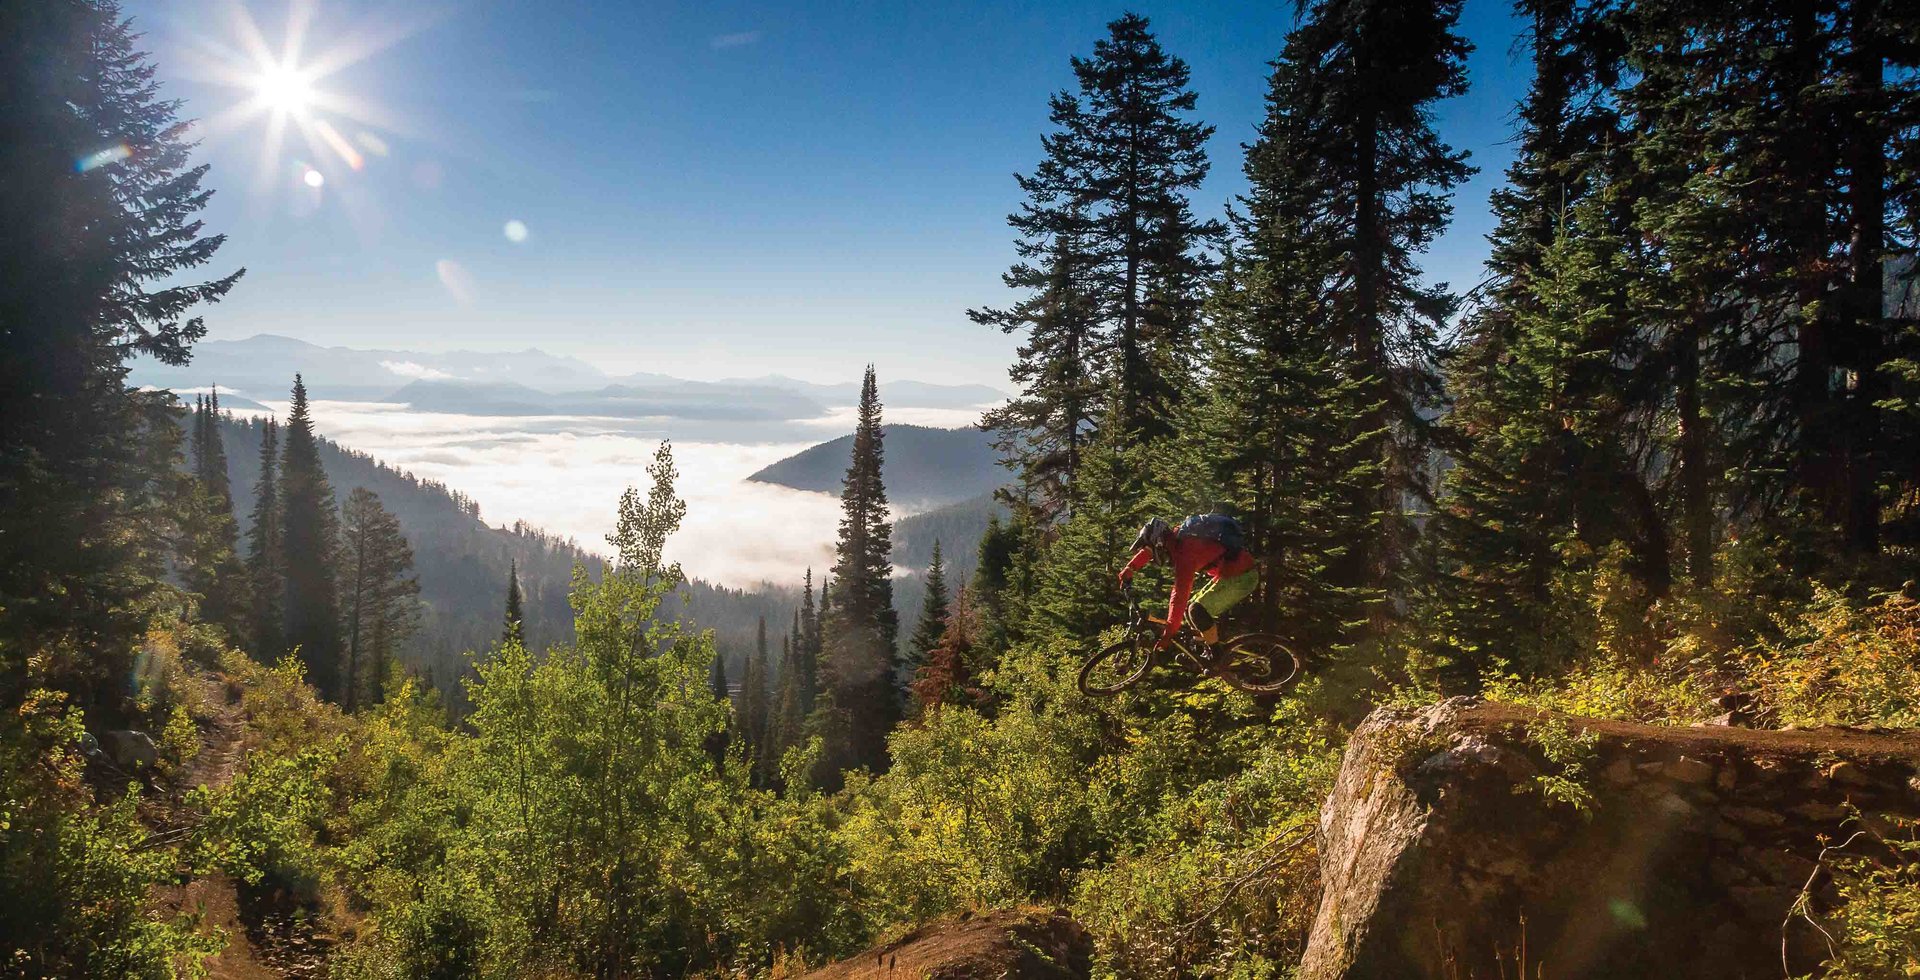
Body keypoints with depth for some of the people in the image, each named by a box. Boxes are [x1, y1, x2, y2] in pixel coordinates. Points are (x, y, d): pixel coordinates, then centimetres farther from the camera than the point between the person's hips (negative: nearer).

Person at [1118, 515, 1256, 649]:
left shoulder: (1185, 551, -25)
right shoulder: (1175, 537, 2)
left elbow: (1180, 593, -30)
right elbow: (1151, 548, 22)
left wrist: (1168, 634, -30)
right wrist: (1129, 569, 18)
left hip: (1241, 577, -10)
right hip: (1230, 570, 10)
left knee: (1198, 611, -15)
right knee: (1194, 606, 12)